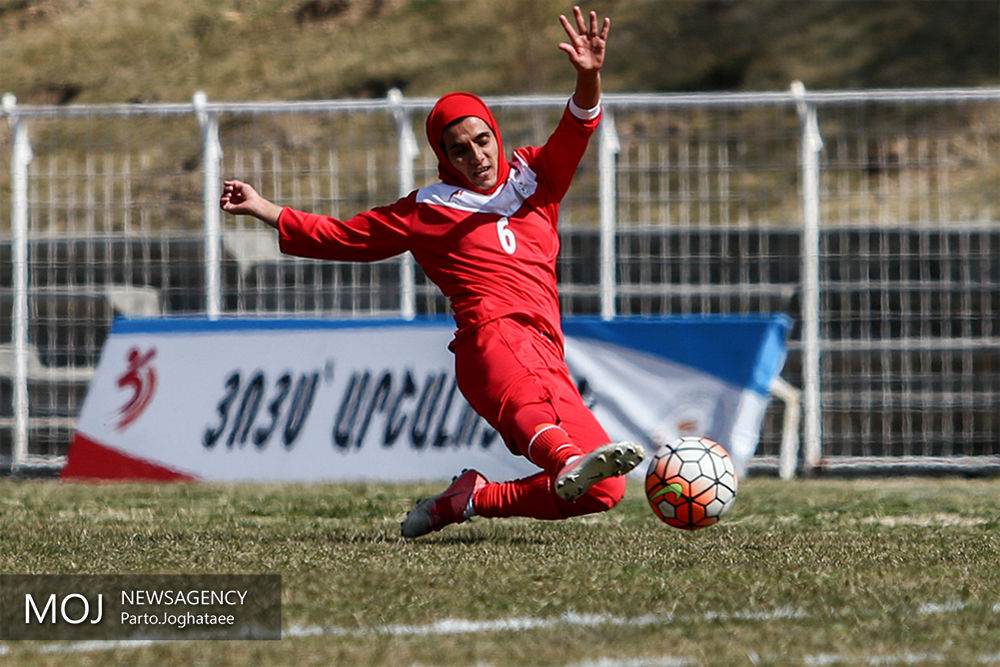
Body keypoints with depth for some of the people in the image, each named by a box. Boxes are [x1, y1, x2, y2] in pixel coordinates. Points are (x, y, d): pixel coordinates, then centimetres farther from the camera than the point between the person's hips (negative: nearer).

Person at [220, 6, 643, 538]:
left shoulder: (534, 176, 25)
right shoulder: (428, 210, 20)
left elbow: (576, 132, 7)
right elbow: (339, 236, 27)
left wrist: (589, 79, -13)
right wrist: (263, 209, 23)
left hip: (546, 358, 5)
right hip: (494, 331, -5)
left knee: (605, 490, -10)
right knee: (526, 401, -41)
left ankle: (469, 498, 3)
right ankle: (569, 463, -75)